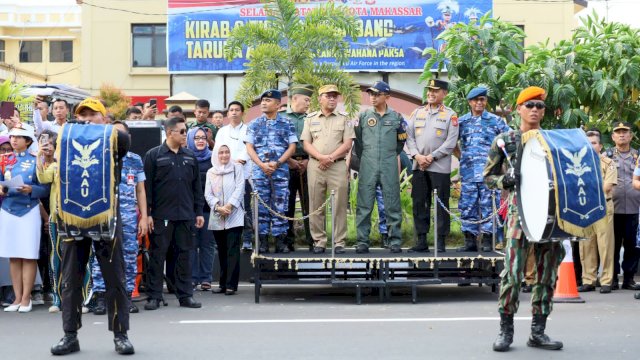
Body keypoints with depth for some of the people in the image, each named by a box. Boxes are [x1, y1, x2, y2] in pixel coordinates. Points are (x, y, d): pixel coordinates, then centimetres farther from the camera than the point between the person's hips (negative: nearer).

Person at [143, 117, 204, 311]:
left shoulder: (190, 156, 13)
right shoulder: (154, 155, -2)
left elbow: (197, 186, 16)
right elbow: (146, 186, -5)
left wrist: (199, 212, 11)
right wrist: (147, 213, -10)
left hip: (185, 215, 4)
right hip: (161, 215, -4)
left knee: (184, 254, 7)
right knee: (157, 255, 0)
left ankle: (185, 295, 14)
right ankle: (154, 296, 6)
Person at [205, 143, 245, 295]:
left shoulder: (237, 168, 5)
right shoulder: (210, 172, 12)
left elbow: (240, 188, -3)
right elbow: (208, 194, 5)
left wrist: (229, 206, -13)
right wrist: (218, 207, -11)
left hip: (234, 216, -3)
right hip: (217, 218, 3)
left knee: (233, 250, -8)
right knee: (222, 251, 7)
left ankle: (231, 285, -10)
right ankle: (223, 284, 13)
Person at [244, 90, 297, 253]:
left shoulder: (286, 124, 5)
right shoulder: (255, 124, 9)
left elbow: (292, 147, 2)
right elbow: (249, 147, 5)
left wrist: (277, 163, -11)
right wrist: (262, 165, -10)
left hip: (280, 171, -1)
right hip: (259, 171, 1)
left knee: (280, 206, -1)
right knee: (261, 206, 2)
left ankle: (280, 240, 3)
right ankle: (262, 241, 6)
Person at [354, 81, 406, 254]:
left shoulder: (396, 117, 5)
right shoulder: (363, 116, 6)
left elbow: (401, 141, 16)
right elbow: (357, 140, 13)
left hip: (389, 167, 0)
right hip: (368, 167, 0)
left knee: (392, 205, 2)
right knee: (364, 206, 0)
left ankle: (395, 241, 8)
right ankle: (362, 241, 5)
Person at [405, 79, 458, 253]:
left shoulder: (450, 115, 1)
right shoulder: (417, 112, 13)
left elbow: (451, 142, -6)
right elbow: (409, 136, 8)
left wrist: (432, 157, -12)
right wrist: (417, 155, -7)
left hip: (440, 167, -4)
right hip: (419, 166, 4)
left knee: (441, 205, -1)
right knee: (419, 204, 5)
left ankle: (441, 242, 4)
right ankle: (421, 241, 12)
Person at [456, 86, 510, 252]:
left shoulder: (495, 120, 7)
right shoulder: (461, 121, 12)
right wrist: (461, 156, 7)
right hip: (468, 171, 2)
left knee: (488, 205, -4)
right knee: (467, 205, 1)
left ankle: (487, 241, 0)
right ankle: (469, 241, 7)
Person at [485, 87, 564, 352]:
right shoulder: (505, 141, 6)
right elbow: (488, 176, 8)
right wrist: (505, 180, -13)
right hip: (520, 210, -3)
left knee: (547, 273, 4)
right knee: (512, 270, -11)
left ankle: (538, 331, 13)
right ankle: (506, 330, 0)